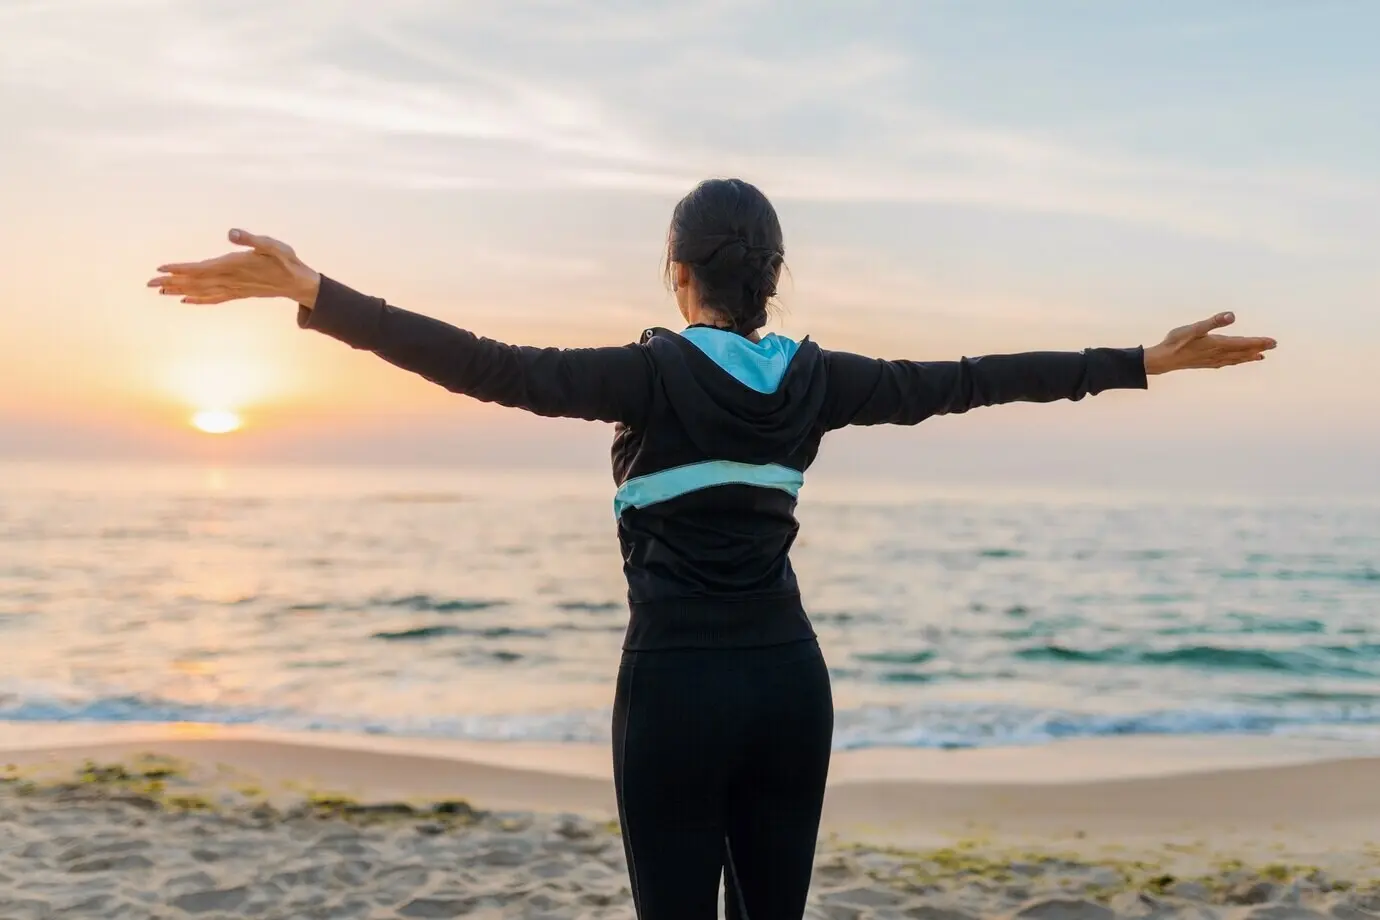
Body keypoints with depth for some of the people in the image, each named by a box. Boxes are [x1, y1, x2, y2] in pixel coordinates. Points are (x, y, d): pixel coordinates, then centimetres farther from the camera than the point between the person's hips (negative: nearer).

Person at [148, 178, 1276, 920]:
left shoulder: (656, 374, -11)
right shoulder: (814, 380, 2)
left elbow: (490, 368, -21)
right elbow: (963, 382, 7)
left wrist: (311, 291, -26)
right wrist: (1146, 360, 16)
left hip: (680, 686, -5)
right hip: (788, 680, 5)